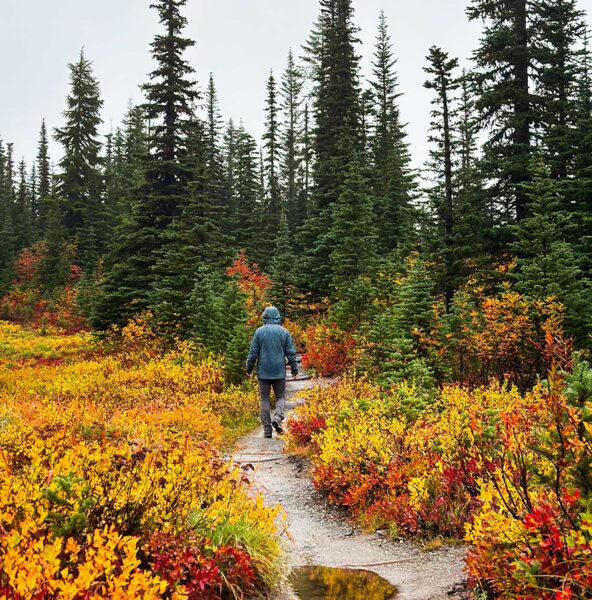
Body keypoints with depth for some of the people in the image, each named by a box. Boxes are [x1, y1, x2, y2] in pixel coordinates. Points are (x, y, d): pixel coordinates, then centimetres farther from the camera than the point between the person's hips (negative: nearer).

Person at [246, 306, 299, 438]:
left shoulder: (259, 332, -3)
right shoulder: (284, 332, 1)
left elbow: (253, 352, -1)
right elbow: (291, 353, 3)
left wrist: (249, 368, 11)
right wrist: (294, 369, 12)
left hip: (263, 371, -1)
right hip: (279, 372, 1)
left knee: (264, 399, 6)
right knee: (280, 397, 12)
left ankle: (267, 428, 2)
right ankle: (278, 417, -15)